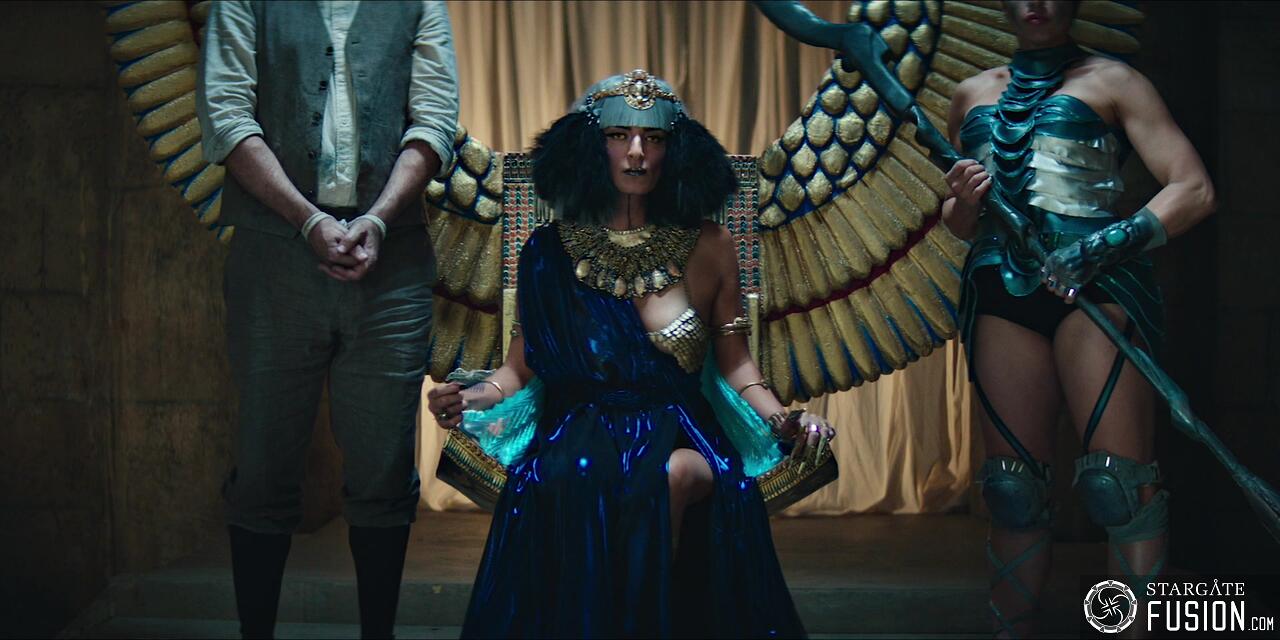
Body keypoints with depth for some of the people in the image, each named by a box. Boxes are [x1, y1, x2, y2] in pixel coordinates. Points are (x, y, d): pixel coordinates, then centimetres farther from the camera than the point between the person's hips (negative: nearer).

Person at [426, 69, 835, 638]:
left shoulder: (708, 248, 10)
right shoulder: (551, 252, 10)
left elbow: (734, 363, 13)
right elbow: (522, 365, 12)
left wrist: (779, 417, -5)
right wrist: (476, 397, -9)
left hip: (680, 435, 0)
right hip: (580, 427, 0)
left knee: (671, 476, -37)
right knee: (566, 478, -37)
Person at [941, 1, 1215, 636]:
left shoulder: (1111, 80, 8)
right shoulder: (973, 94, 20)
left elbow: (1193, 190, -1)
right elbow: (958, 221, 27)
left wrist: (1107, 244, -15)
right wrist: (963, 201, 2)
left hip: (1096, 283, -4)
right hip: (1000, 290, 4)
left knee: (1117, 481, -15)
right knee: (1014, 488, 2)